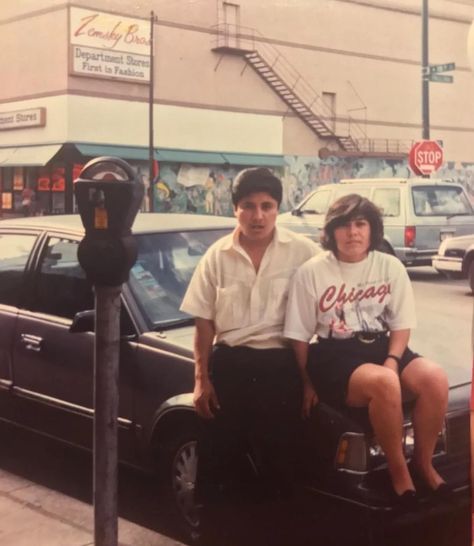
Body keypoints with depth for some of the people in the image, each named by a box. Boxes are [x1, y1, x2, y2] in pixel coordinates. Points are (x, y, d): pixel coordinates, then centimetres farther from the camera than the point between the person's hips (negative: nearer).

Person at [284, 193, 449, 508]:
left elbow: (401, 324, 5)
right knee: (384, 384, -35)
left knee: (435, 379, -25)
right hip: (334, 354, -4)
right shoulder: (311, 272, -7)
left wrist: (392, 361, -12)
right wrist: (308, 383, -1)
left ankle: (423, 463, -3)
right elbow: (299, 335, -1)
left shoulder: (391, 267, 2)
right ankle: (398, 471, -14)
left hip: (382, 346, 4)